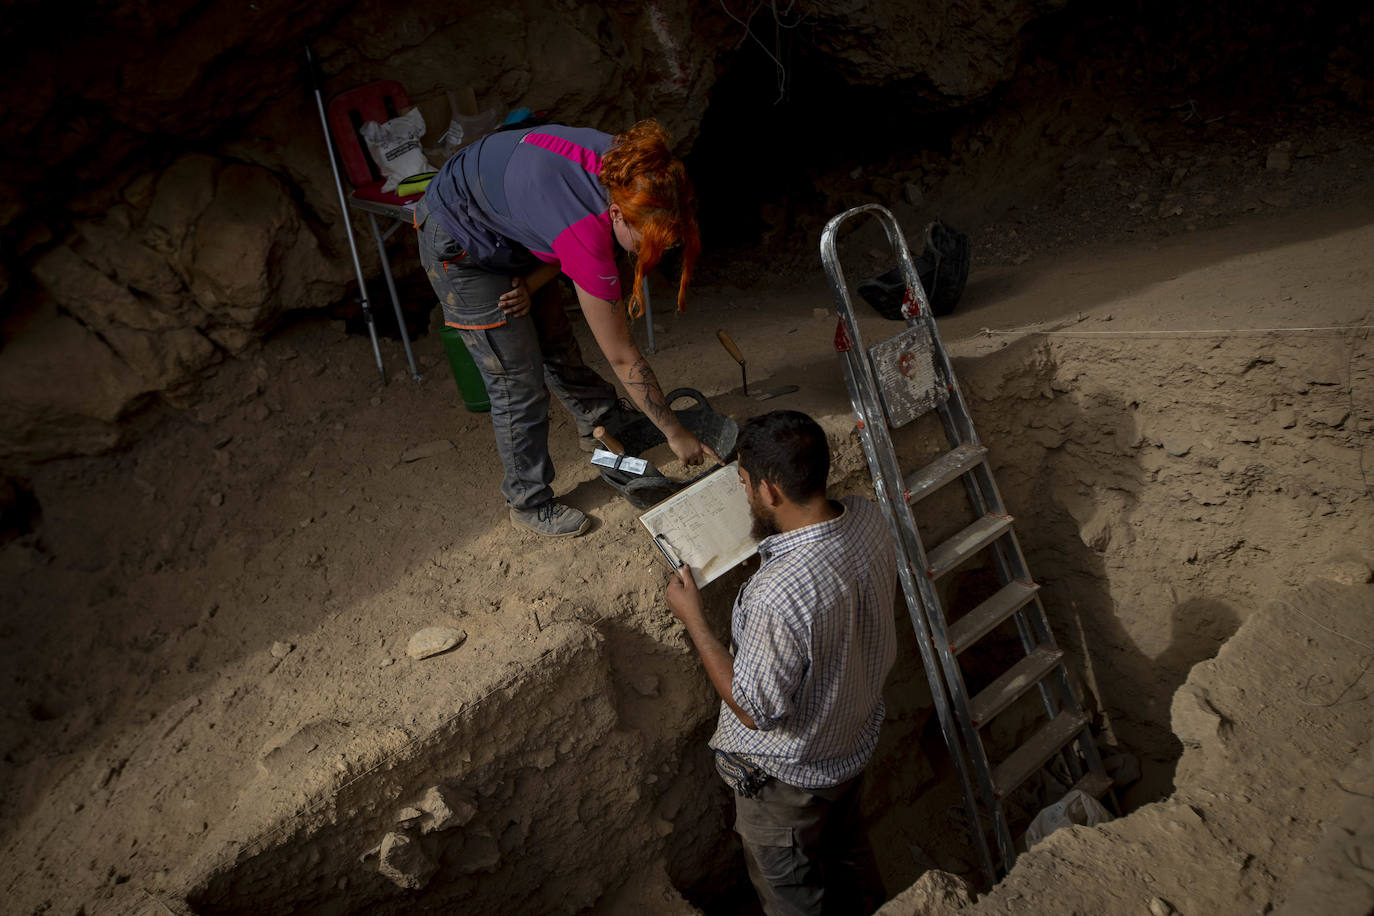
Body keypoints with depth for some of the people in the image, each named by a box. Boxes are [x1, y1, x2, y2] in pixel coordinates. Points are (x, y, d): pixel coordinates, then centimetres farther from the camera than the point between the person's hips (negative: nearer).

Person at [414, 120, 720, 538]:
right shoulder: (586, 232, -40)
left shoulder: (627, 168, -20)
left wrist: (532, 283, -17)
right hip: (460, 245, -7)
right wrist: (676, 434, -21)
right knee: (517, 380, -3)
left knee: (557, 342, 18)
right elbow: (622, 358, -30)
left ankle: (600, 425, 43)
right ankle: (530, 504, 14)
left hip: (507, 226, 7)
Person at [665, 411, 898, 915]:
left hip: (789, 773, -7)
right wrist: (772, 532, 1)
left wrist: (693, 618, -24)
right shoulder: (868, 516, -19)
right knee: (845, 839, 36)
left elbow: (756, 709, -29)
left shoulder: (776, 595, -43)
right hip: (859, 735, 8)